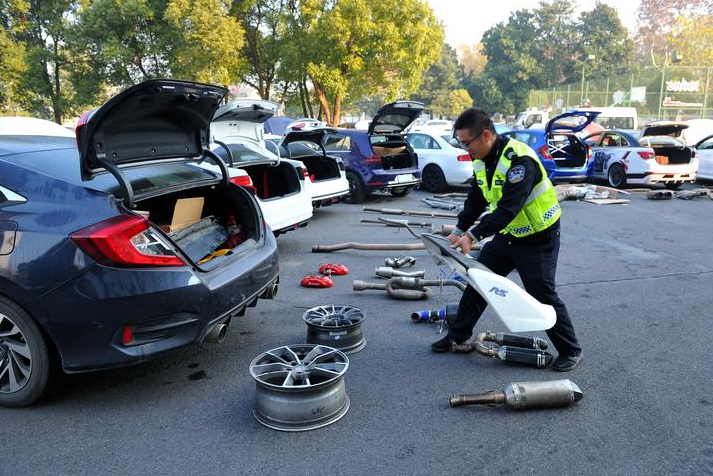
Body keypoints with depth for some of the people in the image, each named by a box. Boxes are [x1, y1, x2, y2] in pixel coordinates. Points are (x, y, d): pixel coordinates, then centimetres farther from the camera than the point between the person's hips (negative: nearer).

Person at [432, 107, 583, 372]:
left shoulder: (519, 160, -29)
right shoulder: (482, 160, -1)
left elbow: (509, 207, -35)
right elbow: (475, 200, 7)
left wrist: (473, 236, -37)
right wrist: (459, 231, -2)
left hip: (538, 239, -8)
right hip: (507, 235, 8)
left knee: (542, 295, -4)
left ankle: (570, 351, 15)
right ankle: (458, 335, 25)